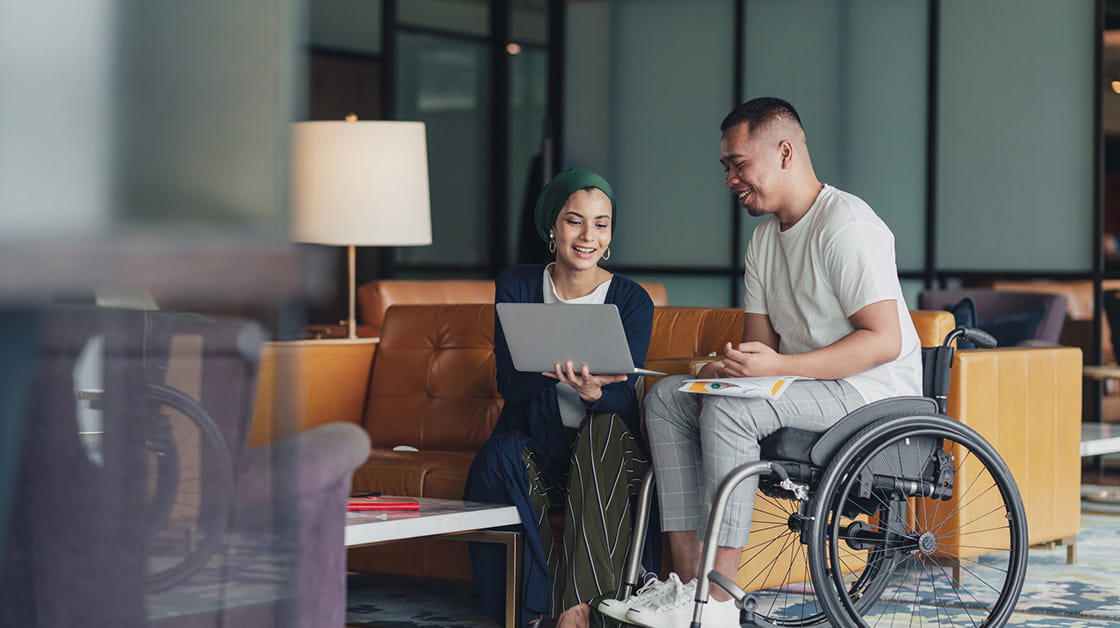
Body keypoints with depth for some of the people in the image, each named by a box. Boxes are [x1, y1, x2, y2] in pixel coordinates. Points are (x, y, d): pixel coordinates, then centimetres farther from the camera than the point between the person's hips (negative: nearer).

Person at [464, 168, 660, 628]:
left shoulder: (632, 301, -1)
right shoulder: (516, 287, 2)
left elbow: (623, 397, -13)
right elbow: (509, 383, -10)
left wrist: (593, 391, -39)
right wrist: (553, 369, -33)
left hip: (604, 452, 0)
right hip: (533, 443, 1)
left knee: (605, 428, -34)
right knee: (503, 455, -32)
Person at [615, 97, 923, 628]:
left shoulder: (845, 225, -15)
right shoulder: (764, 238, 14)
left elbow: (885, 341, -23)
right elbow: (761, 343, 15)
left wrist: (777, 366, -29)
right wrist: (730, 369, -10)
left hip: (872, 388, -9)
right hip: (802, 384, 10)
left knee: (731, 410, -30)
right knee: (667, 397, -3)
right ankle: (687, 579, -13)